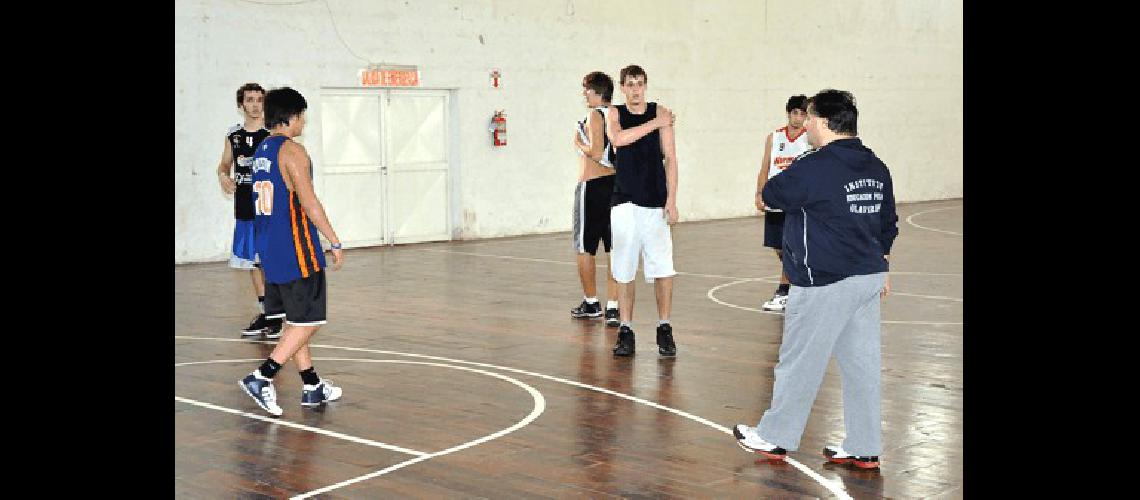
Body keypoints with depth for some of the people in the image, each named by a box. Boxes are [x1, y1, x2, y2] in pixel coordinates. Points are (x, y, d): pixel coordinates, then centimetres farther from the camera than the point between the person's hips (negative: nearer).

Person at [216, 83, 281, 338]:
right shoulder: (233, 135, 8)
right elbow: (224, 165, 17)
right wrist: (223, 177, -4)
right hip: (244, 209, 5)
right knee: (253, 263, 11)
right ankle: (263, 314, 21)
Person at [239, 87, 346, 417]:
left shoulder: (261, 151, 14)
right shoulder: (292, 150, -13)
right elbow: (308, 202, -19)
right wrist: (335, 242, -14)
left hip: (270, 249, 9)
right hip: (296, 252, -9)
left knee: (295, 320, 15)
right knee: (308, 321, -2)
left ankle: (312, 386, 22)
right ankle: (261, 379, -10)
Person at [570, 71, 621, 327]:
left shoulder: (594, 115, -11)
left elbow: (596, 152, -21)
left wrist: (579, 143, -4)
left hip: (592, 186, -7)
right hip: (615, 185, 7)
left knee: (585, 249, 8)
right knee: (614, 249, 5)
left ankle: (591, 303, 17)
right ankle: (613, 307, 2)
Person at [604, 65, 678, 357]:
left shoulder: (661, 114, 3)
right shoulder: (614, 114, 5)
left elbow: (670, 158, 2)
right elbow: (618, 138, -18)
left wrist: (671, 200, -5)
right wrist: (654, 124, -15)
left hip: (656, 202, -1)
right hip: (624, 201, 1)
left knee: (662, 268, -4)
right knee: (624, 271, 3)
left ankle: (664, 329, 9)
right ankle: (625, 331, 12)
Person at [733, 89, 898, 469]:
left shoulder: (813, 167, -17)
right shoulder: (877, 168, 10)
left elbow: (771, 195, -4)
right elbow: (888, 225, 18)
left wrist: (785, 179, 14)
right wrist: (880, 268, 27)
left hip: (824, 284, -8)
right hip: (869, 278, 8)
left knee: (799, 362, 4)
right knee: (862, 363, 11)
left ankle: (775, 438, 17)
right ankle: (864, 449, 16)